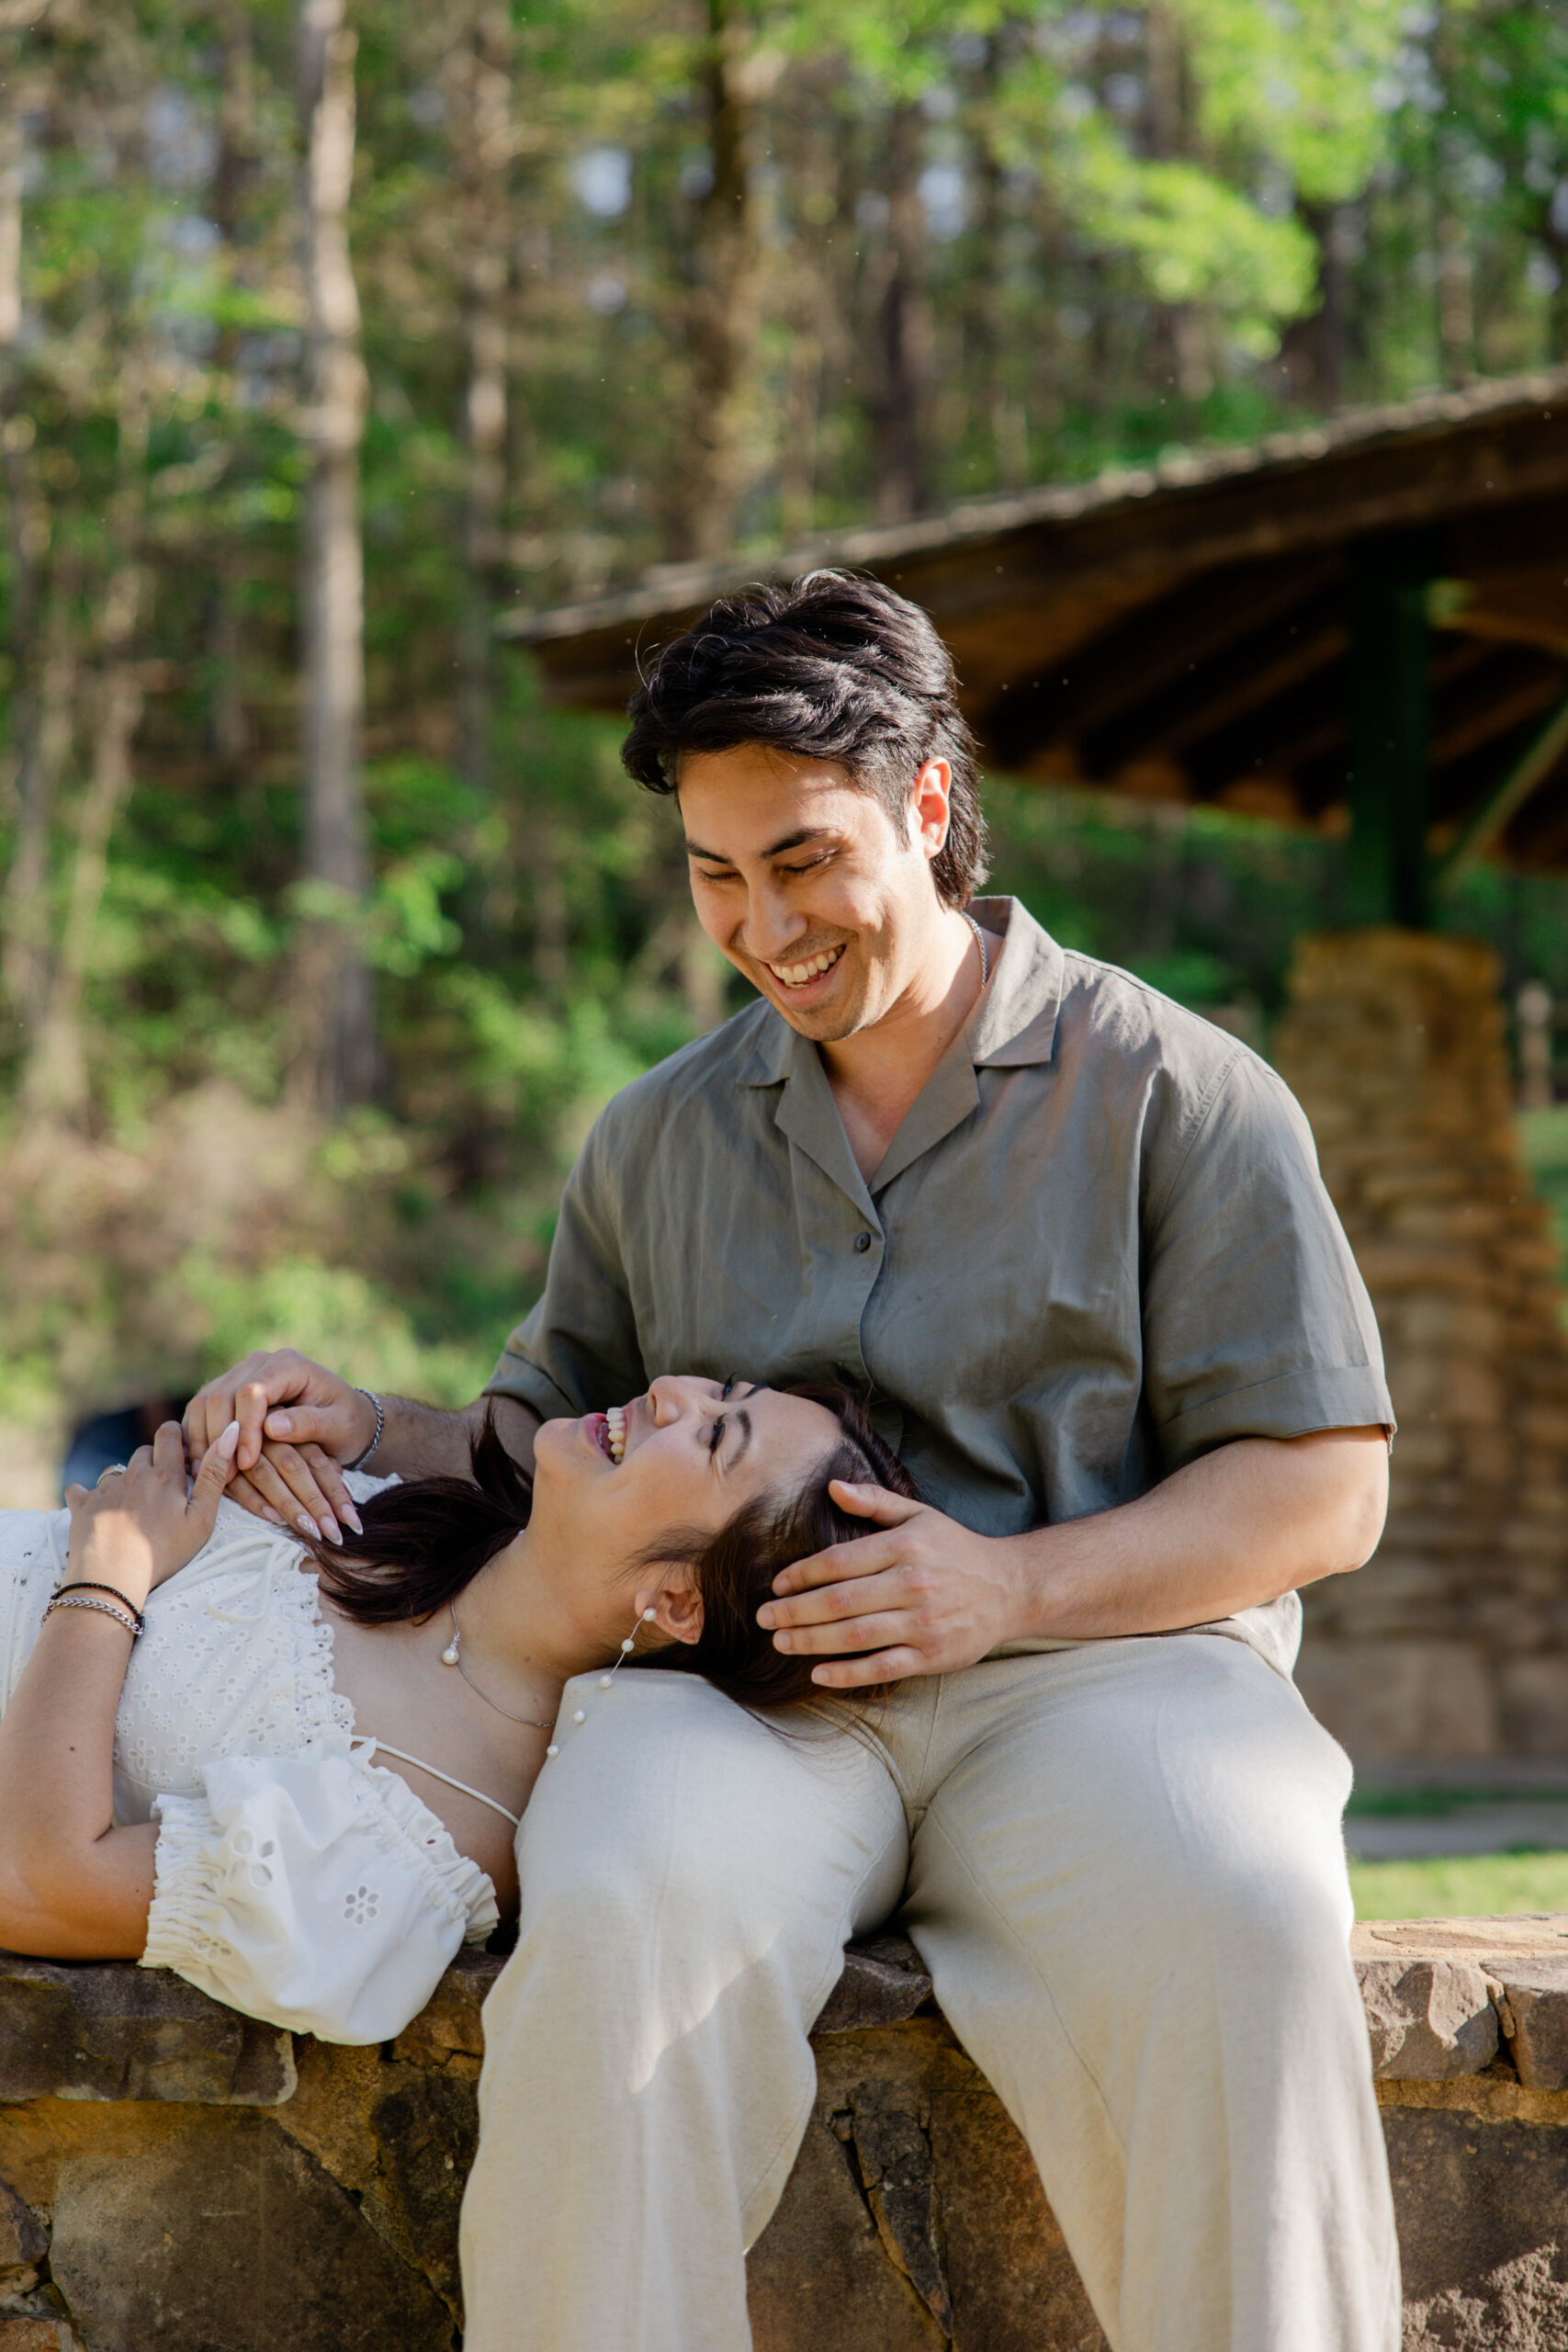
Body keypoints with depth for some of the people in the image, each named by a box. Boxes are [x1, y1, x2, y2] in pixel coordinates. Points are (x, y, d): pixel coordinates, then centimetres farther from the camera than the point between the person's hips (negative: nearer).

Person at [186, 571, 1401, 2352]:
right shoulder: (658, 1136, 22)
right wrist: (367, 1436, 6)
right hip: (744, 1682, 2)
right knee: (617, 1915, -34)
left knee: (1227, 1928, -37)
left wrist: (1015, 1585, -12)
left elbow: (1321, 1492, 3)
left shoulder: (1174, 1093, 7)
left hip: (1102, 1659, -2)